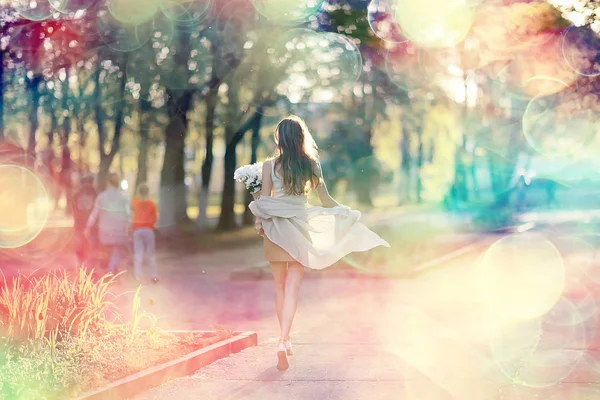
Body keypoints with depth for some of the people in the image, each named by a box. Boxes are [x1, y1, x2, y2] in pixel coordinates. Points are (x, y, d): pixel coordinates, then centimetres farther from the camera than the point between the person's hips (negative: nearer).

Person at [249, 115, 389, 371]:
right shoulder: (311, 164, -1)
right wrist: (346, 212, 18)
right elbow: (325, 199, 5)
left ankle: (284, 340, 24)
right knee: (292, 287, 0)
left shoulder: (270, 165, -5)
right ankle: (283, 341, -15)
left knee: (280, 286, 14)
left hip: (276, 226, 0)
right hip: (300, 227, 0)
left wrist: (259, 224, 9)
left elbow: (264, 199, -4)